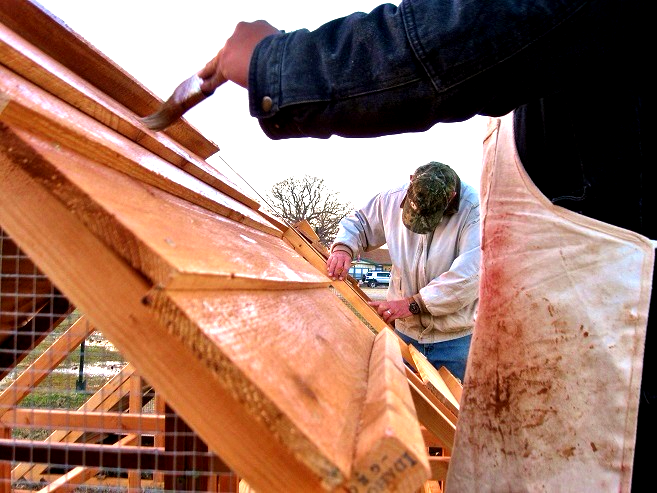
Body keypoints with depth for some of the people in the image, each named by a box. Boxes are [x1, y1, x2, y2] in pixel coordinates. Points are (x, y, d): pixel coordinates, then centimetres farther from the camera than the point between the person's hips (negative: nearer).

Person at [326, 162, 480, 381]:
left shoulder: (475, 210, -19)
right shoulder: (394, 199, -2)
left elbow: (470, 277, -26)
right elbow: (358, 223, 16)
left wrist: (413, 304, -21)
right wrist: (342, 248, -7)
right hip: (406, 332, 4)